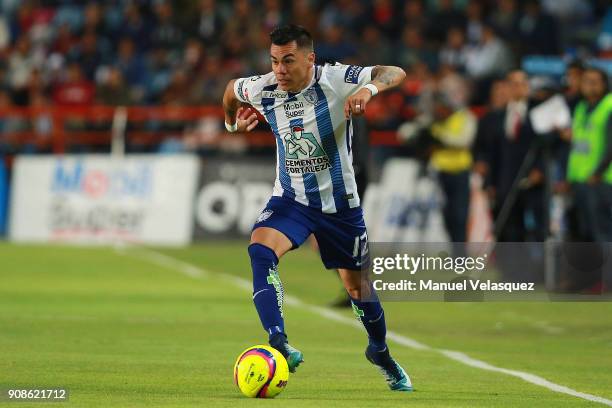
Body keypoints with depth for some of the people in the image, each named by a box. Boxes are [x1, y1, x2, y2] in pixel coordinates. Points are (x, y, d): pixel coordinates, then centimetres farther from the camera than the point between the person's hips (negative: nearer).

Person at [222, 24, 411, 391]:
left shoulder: (335, 80, -20)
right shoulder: (262, 89, -10)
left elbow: (396, 73, -28)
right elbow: (232, 89, 14)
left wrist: (369, 89, -46)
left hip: (339, 201, -1)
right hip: (291, 197, 1)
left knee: (356, 282, 11)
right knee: (260, 249, -29)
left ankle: (380, 353, 39)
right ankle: (278, 343, -39)